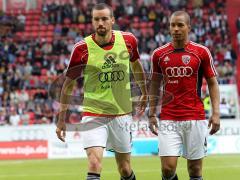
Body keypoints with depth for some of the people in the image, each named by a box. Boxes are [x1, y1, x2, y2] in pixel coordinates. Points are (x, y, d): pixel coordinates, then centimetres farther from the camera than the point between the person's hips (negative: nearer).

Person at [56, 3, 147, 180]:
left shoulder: (128, 40, -4)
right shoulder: (82, 49, -12)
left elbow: (136, 64, 18)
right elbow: (68, 84, -1)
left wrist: (144, 93, 28)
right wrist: (61, 119, 1)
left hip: (122, 114, 3)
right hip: (93, 115, -3)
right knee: (94, 163, -20)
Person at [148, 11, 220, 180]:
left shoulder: (202, 52, 1)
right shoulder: (159, 54, 6)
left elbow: (213, 83, 5)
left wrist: (216, 113, -5)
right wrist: (152, 114, 10)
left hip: (195, 118, -1)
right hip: (168, 120, 1)